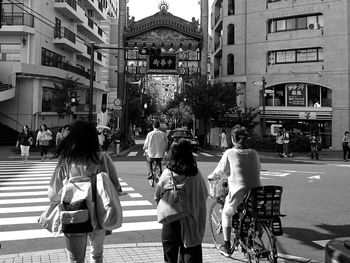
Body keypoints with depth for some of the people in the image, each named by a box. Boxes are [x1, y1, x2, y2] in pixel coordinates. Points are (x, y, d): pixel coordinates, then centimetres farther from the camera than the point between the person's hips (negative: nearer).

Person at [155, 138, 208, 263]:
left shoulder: (167, 174, -13)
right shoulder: (196, 175, -11)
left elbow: (157, 196, -3)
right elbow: (205, 195, 0)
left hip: (171, 221, -1)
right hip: (191, 221, 1)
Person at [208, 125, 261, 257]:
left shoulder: (229, 153, -6)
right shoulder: (254, 153, 5)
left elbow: (220, 170, 1)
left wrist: (211, 176, 22)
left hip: (238, 194, -4)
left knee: (226, 215, 23)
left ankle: (227, 247, 25)